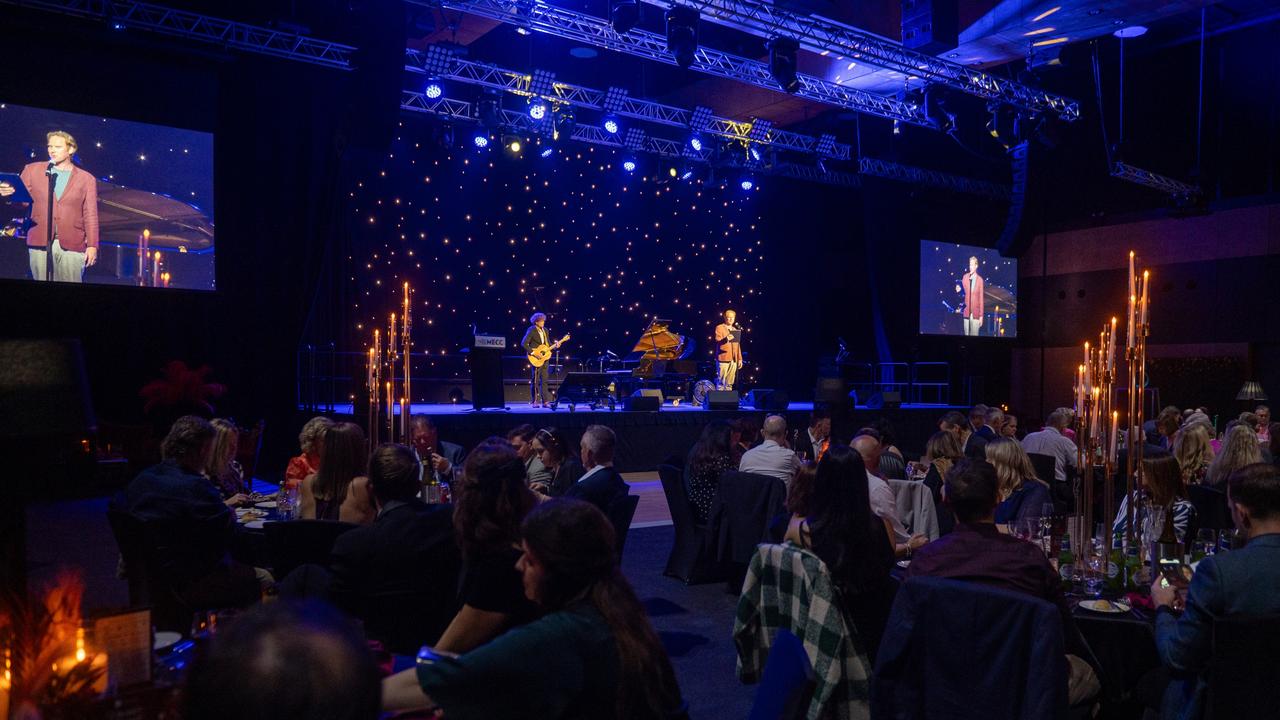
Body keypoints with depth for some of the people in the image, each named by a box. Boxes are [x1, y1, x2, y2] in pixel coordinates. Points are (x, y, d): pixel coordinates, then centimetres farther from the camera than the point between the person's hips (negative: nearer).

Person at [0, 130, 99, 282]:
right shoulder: (32, 170, 13)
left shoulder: (86, 178, 8)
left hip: (72, 245, -2)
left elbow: (90, 215, 4)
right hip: (40, 243, 2)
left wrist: (92, 245, -4)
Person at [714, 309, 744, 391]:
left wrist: (740, 359, 17)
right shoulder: (719, 328, 1)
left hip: (734, 360, 6)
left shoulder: (735, 330, 21)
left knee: (729, 383, 5)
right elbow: (717, 341, -12)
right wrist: (726, 339, -32)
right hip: (723, 358, -6)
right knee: (721, 382, -9)